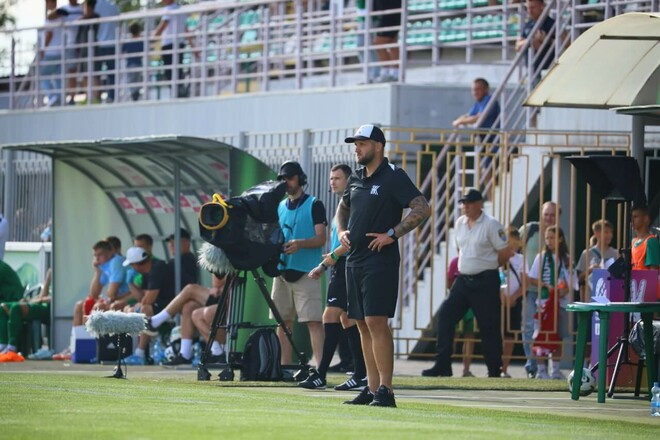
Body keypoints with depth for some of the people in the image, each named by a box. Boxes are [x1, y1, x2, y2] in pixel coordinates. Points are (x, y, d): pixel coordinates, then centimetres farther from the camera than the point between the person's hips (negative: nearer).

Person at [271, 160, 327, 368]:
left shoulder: (314, 205, 1)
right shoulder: (280, 207, 19)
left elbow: (321, 238, -7)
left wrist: (300, 244, -25)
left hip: (306, 272, -6)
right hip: (282, 270, 6)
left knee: (313, 321, -13)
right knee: (283, 321, 7)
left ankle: (320, 369, -20)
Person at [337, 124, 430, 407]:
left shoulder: (394, 177, -8)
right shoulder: (356, 179, 15)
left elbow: (422, 209, -15)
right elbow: (343, 208, 32)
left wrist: (392, 234, -18)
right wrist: (341, 231, 12)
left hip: (380, 260, -8)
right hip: (354, 259, 8)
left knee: (376, 321, -14)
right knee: (363, 324, 8)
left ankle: (385, 390, -14)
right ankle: (372, 388, 13)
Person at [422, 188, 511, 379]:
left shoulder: (491, 224, -10)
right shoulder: (460, 223, 11)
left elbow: (505, 252, -9)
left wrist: (488, 266, 2)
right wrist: (465, 267, 15)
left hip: (485, 281, -7)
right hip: (463, 278, 7)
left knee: (489, 327, -2)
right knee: (445, 315, -5)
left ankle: (495, 371, 7)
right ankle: (442, 365, -2)